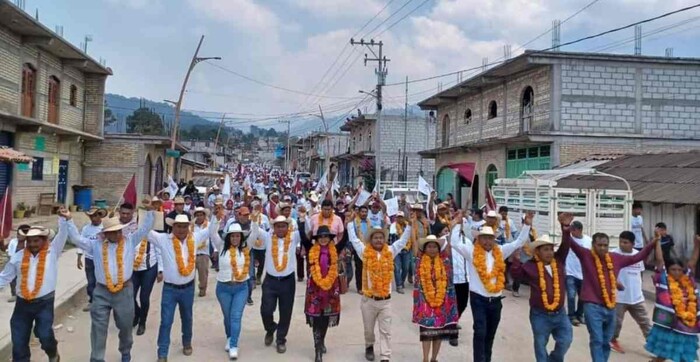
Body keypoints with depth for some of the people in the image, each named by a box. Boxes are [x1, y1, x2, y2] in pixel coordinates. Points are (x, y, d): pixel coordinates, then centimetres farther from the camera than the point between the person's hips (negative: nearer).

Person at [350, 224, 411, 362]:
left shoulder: (390, 252, 2)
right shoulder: (365, 252, -2)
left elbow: (403, 240, 7)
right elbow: (353, 238, 4)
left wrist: (410, 224, 2)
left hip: (385, 300, 1)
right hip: (368, 299, 0)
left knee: (386, 331, 1)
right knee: (369, 329, 16)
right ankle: (369, 347, 42)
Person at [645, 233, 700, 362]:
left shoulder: (687, 279, 9)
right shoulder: (663, 279, -4)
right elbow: (660, 260, -8)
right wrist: (657, 241, -9)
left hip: (687, 325, 5)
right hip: (668, 324, -5)